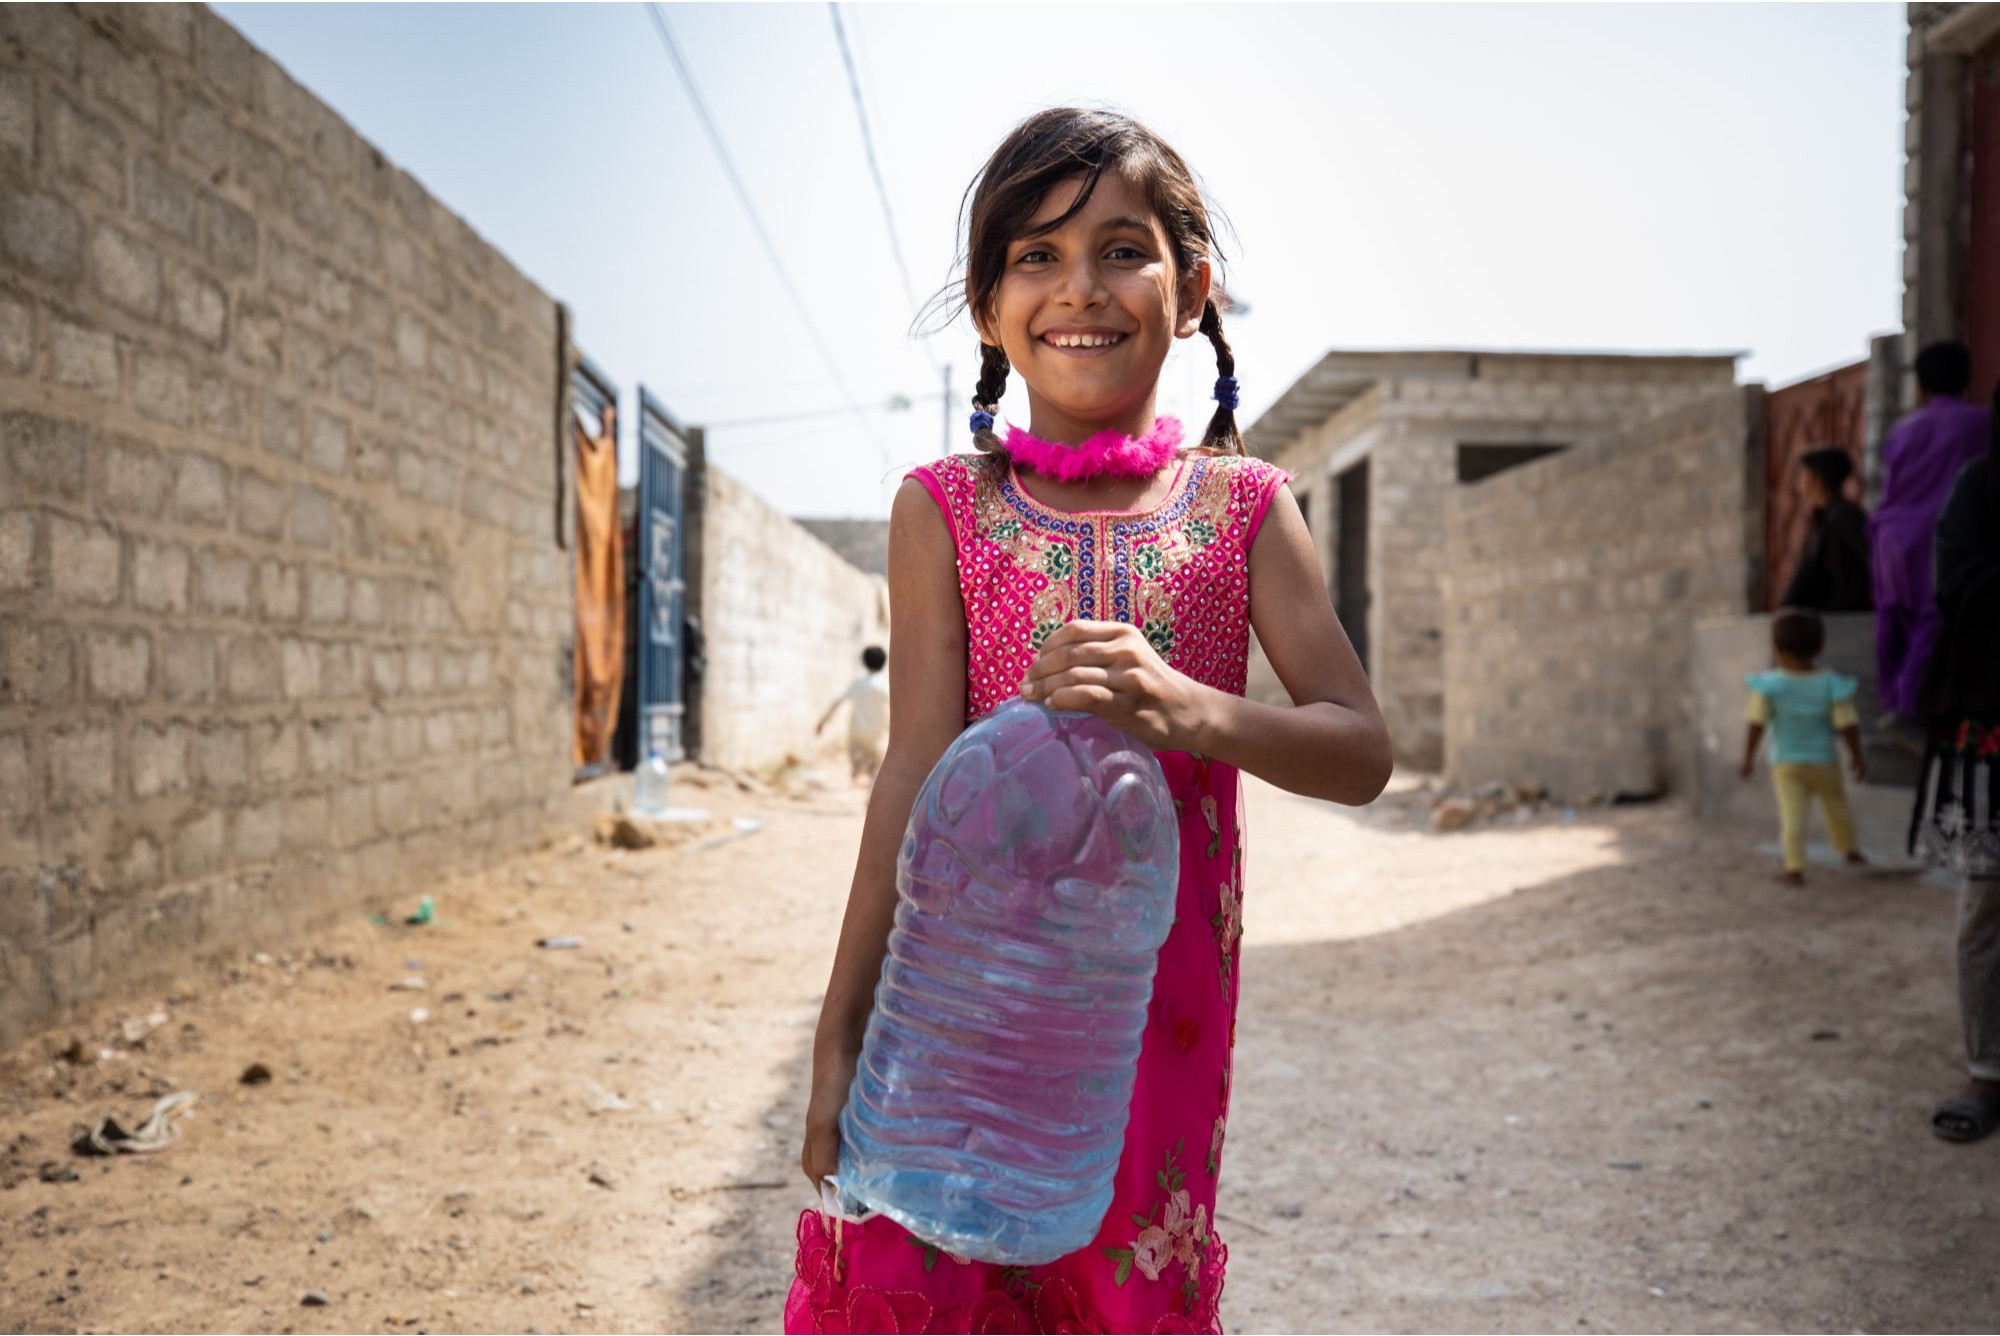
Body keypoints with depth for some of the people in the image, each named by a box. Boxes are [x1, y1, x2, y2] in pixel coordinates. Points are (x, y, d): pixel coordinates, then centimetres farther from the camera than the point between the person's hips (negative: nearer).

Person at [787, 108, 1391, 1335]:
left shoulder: (1243, 506, 1)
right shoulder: (946, 510, 0)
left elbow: (1362, 753, -3)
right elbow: (917, 777, -3)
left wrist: (1185, 708, -23)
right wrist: (843, 1038, -6)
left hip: (1159, 985, 1)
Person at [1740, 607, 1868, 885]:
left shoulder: (1769, 685, -16)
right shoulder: (1832, 685, -13)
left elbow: (1756, 724, -13)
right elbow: (1848, 726, -10)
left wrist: (1748, 758, -2)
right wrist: (1857, 757, 3)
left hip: (1785, 763, -2)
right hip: (1824, 761, 2)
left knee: (1793, 815, 0)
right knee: (1836, 806, 23)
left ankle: (1795, 867, -8)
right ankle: (1849, 848, 43)